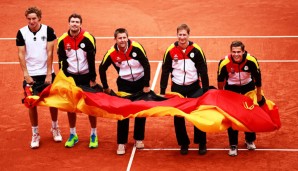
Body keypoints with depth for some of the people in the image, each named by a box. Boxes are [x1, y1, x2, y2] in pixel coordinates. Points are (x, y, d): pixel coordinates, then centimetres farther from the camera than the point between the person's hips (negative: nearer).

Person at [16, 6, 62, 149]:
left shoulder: (48, 30, -7)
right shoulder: (21, 33, -5)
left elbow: (49, 53, -8)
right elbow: (21, 54, -3)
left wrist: (49, 74, -10)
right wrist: (26, 74, -9)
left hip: (47, 73, 0)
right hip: (31, 75, 0)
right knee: (32, 104, 2)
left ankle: (55, 128, 28)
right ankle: (35, 134, 15)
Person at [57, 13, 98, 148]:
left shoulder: (88, 38, -11)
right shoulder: (62, 40, -4)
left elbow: (92, 60, -8)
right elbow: (62, 61, 1)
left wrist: (92, 79, -8)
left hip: (86, 76, -2)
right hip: (70, 76, 2)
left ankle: (93, 135, 14)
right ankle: (73, 135, 20)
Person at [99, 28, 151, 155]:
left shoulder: (136, 47, -21)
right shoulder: (111, 53, -17)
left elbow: (146, 65, -14)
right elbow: (102, 68, -2)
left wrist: (146, 85, -12)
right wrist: (105, 87, 2)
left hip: (140, 82, 0)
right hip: (124, 84, 0)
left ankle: (139, 139, 24)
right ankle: (121, 143, 6)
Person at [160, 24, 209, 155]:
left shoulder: (196, 50, -9)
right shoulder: (171, 50, -7)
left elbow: (203, 71, -4)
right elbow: (165, 71, 0)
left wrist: (206, 90, -4)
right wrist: (162, 91, -1)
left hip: (194, 87, -1)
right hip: (177, 87, 1)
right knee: (178, 117, 6)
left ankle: (202, 143, 17)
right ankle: (183, 143, 21)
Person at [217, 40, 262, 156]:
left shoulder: (251, 60, -29)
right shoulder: (224, 63, -30)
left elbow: (257, 77, -12)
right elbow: (220, 79, -10)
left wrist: (259, 95, 0)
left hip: (248, 86, 1)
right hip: (231, 87, -1)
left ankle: (250, 140, 30)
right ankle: (233, 145, 9)